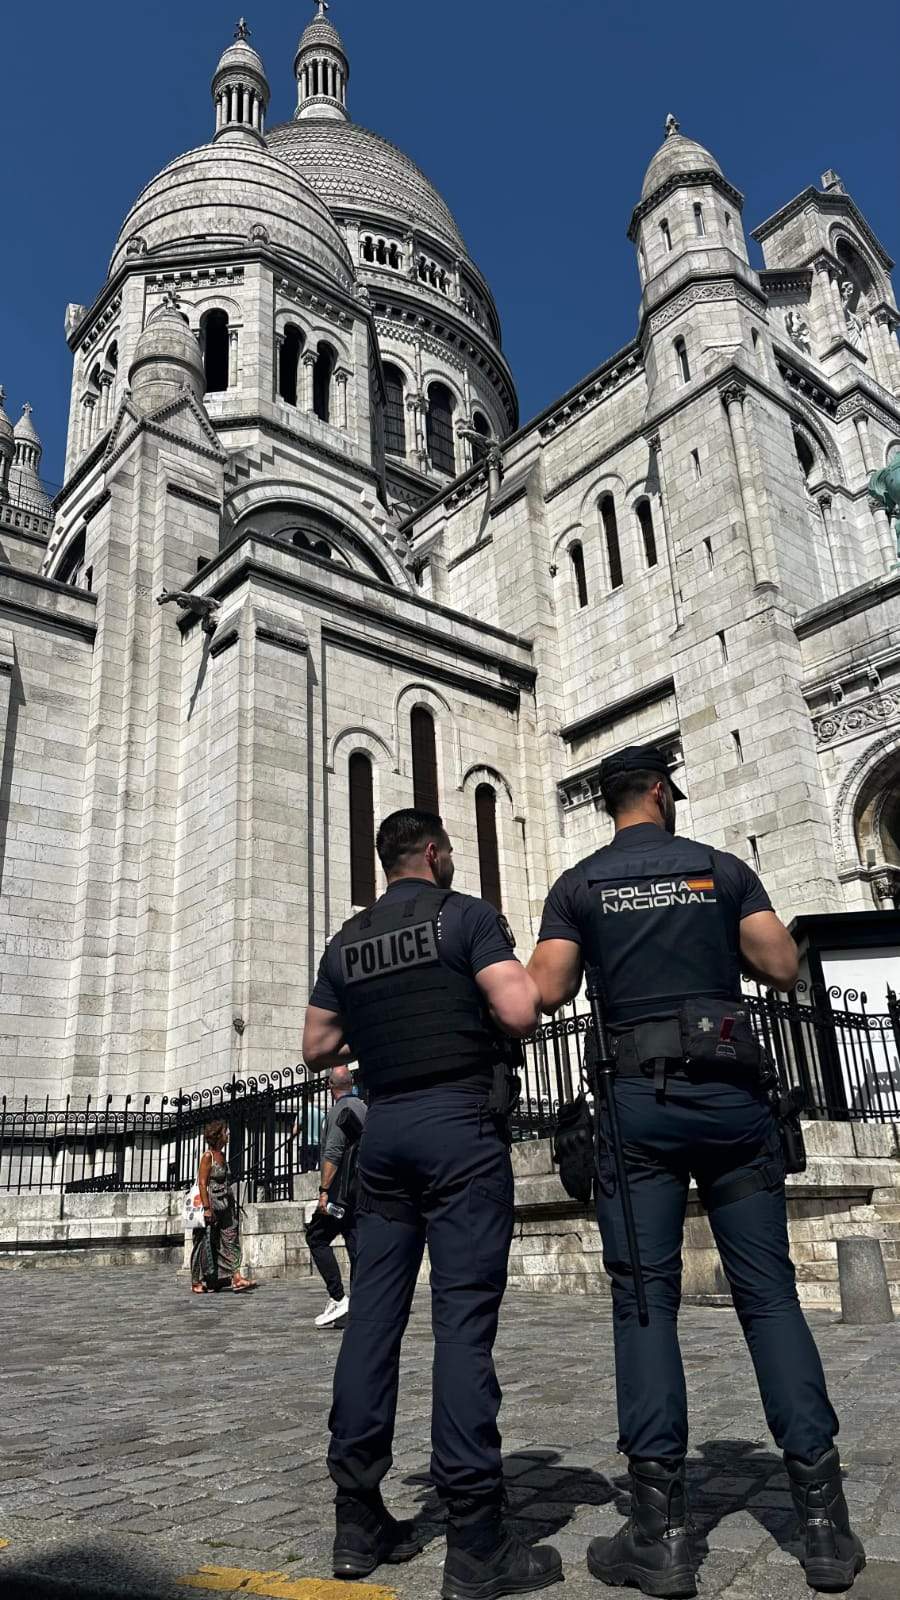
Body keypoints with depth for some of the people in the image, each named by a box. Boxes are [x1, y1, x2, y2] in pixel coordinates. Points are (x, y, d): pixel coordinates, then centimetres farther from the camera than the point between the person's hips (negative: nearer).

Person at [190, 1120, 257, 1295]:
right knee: (205, 1244, 3)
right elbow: (202, 1183, -16)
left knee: (231, 1240, -1)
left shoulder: (221, 1155, 12)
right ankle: (196, 1283, 15)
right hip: (212, 1204, -8)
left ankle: (237, 1279, -5)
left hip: (225, 1205, 8)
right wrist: (207, 1208, -21)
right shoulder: (208, 1156, -12)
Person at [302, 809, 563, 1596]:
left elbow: (318, 1048, 14)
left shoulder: (347, 941, 13)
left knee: (373, 1315, 9)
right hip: (460, 1123, -5)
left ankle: (360, 1519, 15)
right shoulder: (467, 915, -4)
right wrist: (516, 968, 5)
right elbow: (520, 1013, -15)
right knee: (464, 1318, -5)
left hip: (384, 1127, 6)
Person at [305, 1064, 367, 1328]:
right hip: (362, 1191, 8)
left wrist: (324, 1190, -17)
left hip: (341, 1189, -8)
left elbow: (332, 1154, -18)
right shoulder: (363, 1108, 14)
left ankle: (337, 1298, -5)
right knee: (357, 1244, 7)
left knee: (317, 1237, 2)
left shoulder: (339, 1110, -10)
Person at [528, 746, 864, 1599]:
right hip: (733, 1090, 1)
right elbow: (782, 967, 2)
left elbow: (548, 991, -4)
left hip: (641, 1097, -1)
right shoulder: (722, 868, 8)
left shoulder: (580, 884, 5)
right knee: (769, 1293, 7)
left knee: (644, 1300, 1)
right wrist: (726, 938, 19)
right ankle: (824, 1520, 8)